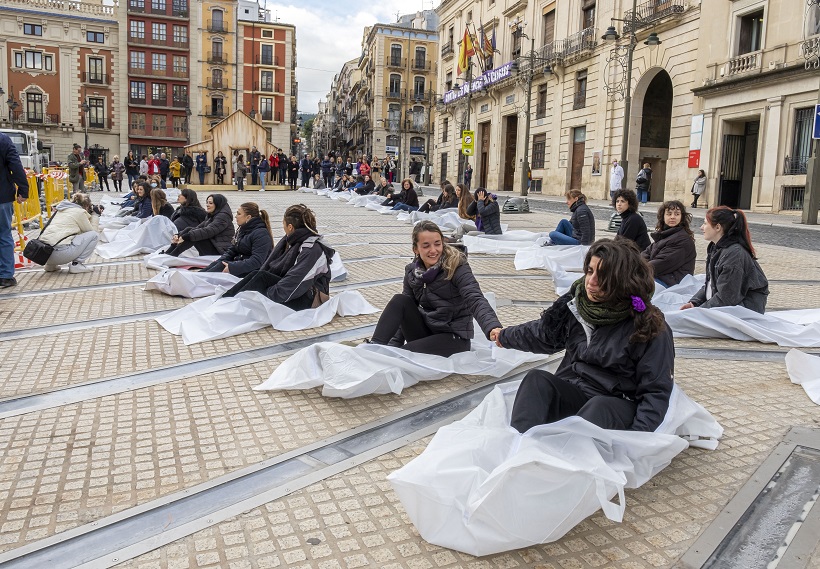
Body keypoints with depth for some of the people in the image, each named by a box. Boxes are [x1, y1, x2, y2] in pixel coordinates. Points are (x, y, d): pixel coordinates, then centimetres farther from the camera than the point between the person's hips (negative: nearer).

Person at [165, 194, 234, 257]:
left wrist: (185, 237, -28)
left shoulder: (223, 216, -12)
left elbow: (208, 231, -24)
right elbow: (198, 228, 8)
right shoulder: (210, 216, 17)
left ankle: (172, 255, -19)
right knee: (189, 229, -5)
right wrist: (179, 235, -7)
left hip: (219, 251, -8)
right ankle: (166, 253, -10)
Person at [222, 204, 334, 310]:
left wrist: (267, 294, -23)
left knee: (261, 277, -21)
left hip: (307, 299, -8)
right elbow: (268, 265, 7)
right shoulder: (291, 240, 5)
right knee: (256, 274, -12)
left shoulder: (312, 250, -22)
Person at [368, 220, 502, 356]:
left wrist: (493, 327, -47)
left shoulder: (457, 267, -14)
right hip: (425, 331, 5)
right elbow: (404, 314, 4)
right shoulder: (412, 271, 1)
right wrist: (394, 344, -8)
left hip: (454, 337, -5)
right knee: (399, 300, -19)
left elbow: (476, 301, -27)